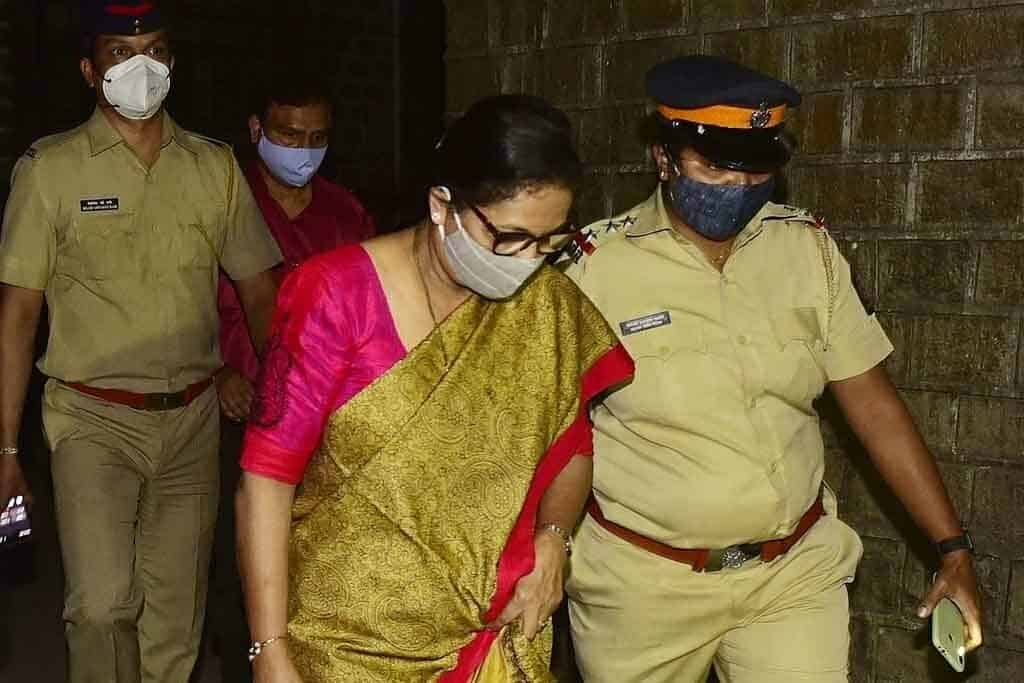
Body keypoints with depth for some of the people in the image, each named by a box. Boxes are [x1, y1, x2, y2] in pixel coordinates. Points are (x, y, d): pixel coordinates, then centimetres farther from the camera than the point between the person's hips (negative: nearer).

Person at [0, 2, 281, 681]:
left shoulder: (215, 166, 6)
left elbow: (260, 293, 9)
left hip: (193, 417, 3)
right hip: (93, 419, -2)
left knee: (176, 614, 9)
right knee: (103, 604, -14)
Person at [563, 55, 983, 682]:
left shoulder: (809, 248, -2)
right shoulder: (597, 263, -12)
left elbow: (871, 400, 1)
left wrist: (954, 547, 0)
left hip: (796, 572, 2)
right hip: (641, 582, -2)